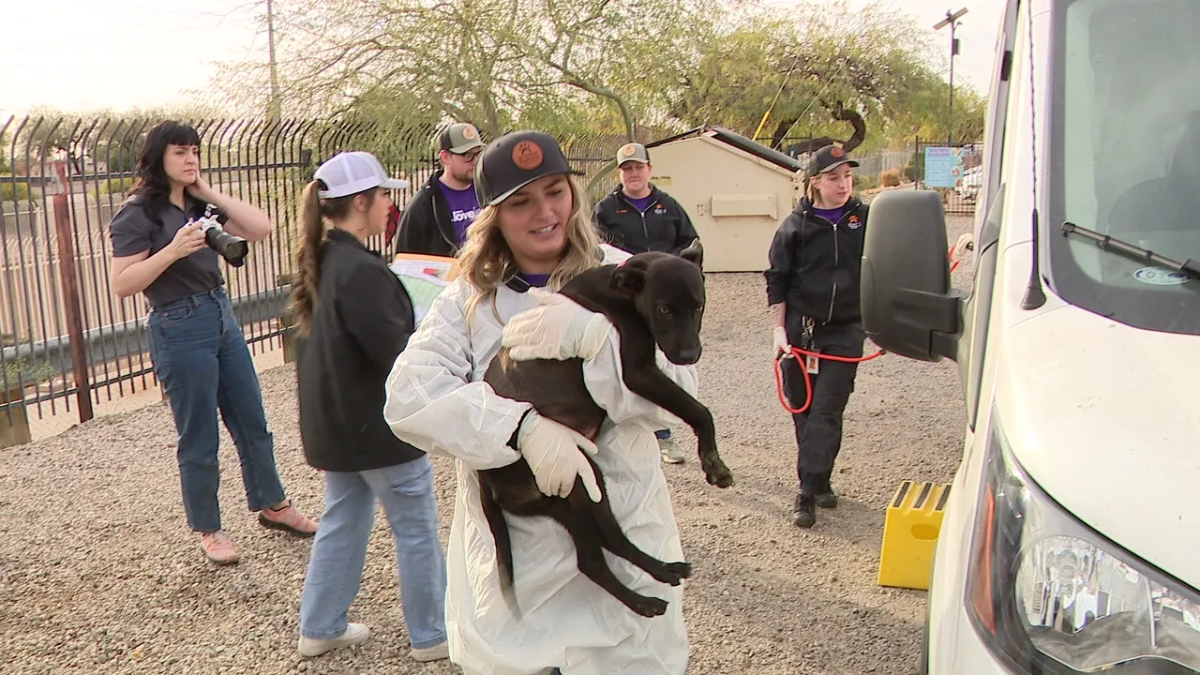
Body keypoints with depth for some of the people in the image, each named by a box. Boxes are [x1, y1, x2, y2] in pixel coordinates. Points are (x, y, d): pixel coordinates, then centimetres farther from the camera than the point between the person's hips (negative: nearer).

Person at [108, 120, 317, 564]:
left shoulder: (199, 206, 11)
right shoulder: (138, 214, -8)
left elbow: (261, 229, 1)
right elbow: (122, 285, -15)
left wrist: (211, 195, -1)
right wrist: (174, 250, -24)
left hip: (223, 316, 7)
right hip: (179, 328, -7)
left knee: (252, 421, 15)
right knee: (198, 439, 4)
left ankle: (272, 506, 30)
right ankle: (208, 530, 21)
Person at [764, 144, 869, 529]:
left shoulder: (865, 220, 4)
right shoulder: (796, 226, 1)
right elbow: (776, 281, 4)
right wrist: (779, 330, -3)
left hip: (845, 331, 0)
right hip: (800, 328, 0)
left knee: (826, 411, -6)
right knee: (803, 409, 7)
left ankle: (808, 493, -5)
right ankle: (820, 482, 22)